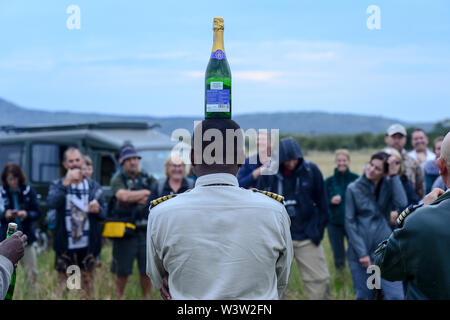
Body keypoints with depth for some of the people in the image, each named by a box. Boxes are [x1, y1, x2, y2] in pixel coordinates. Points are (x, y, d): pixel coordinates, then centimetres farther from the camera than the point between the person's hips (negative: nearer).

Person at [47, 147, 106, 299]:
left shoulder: (94, 186, 9)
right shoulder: (57, 185, 3)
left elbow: (104, 213, 8)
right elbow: (52, 203, -18)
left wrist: (98, 209, -15)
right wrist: (66, 183, -27)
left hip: (87, 246, 2)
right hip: (65, 246, -2)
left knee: (87, 285, 9)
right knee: (64, 287, 2)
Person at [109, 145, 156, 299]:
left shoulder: (148, 178, 10)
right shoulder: (118, 179, -1)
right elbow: (124, 196, -20)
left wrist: (135, 198, -8)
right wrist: (146, 193, -8)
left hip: (146, 230, 3)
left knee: (146, 270, 7)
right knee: (122, 271, 5)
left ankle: (147, 297, 18)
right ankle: (120, 297, 19)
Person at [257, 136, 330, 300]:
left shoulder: (311, 170, -4)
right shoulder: (268, 174, -5)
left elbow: (322, 202, 5)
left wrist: (319, 229, 2)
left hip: (307, 237, 0)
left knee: (320, 280, 0)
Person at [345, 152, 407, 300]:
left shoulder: (389, 185, 1)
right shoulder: (353, 189, -1)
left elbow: (402, 204, -19)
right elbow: (350, 222, -3)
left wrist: (394, 176, -16)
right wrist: (361, 252, -9)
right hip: (359, 251, 0)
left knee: (396, 295, -6)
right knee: (363, 296, 8)